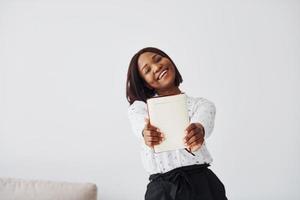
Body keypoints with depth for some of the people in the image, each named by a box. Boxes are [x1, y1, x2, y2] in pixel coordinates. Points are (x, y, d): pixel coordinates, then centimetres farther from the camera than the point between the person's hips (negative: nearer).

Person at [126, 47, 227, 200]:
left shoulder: (202, 105, 7)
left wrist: (198, 130, -42)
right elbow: (140, 123, -18)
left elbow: (202, 122, -17)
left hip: (203, 183, 1)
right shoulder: (139, 107, 6)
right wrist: (146, 134, -43)